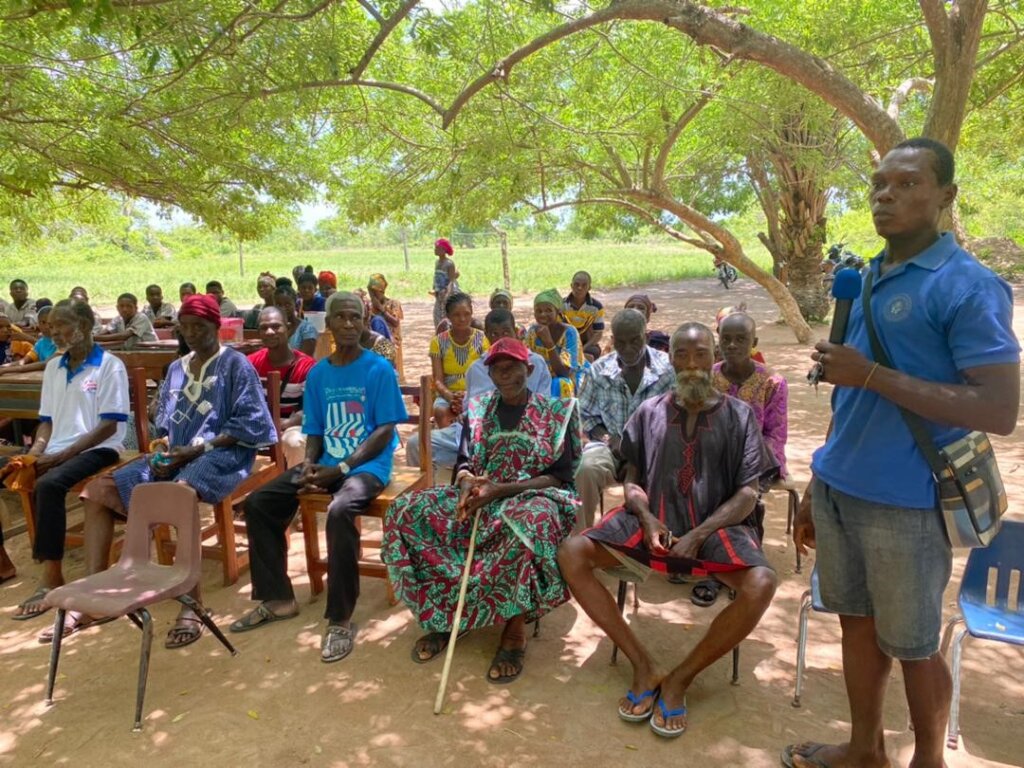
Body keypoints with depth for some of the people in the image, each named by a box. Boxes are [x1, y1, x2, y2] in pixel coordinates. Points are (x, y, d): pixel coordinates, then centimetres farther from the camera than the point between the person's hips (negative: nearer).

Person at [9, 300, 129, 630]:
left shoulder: (110, 366, -7)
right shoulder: (53, 367, 15)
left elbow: (108, 426, -12)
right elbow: (47, 420, 16)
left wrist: (61, 455, -17)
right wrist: (34, 453, -4)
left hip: (97, 448, -7)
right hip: (55, 450, 7)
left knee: (48, 485, -33)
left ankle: (51, 577, -24)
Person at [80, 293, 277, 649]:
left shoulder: (235, 364, -1)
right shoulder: (176, 369, 20)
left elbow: (249, 424, -10)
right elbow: (163, 424, 21)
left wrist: (195, 450, -15)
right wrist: (161, 450, -2)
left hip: (222, 453, -7)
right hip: (176, 455, 8)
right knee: (100, 489, -7)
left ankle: (191, 605, -34)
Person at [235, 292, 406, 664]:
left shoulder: (379, 369, -7)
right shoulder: (317, 373, 9)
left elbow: (385, 431, -12)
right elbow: (314, 431, 12)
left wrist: (341, 468, -19)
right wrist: (310, 462, -9)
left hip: (367, 465, -6)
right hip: (326, 463, 6)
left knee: (339, 511, -36)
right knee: (258, 503, -6)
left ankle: (340, 619, -21)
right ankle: (278, 598, 9)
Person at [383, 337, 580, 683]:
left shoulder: (554, 413, -2)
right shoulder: (477, 409, 11)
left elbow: (559, 478, -9)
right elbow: (463, 462, 9)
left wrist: (500, 489, -21)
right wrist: (466, 482, -17)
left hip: (531, 497, -4)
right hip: (480, 496, 5)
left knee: (531, 524, -42)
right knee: (407, 512, -18)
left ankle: (515, 629, -21)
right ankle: (442, 612, -5)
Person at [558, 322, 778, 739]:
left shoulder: (739, 415, 4)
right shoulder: (650, 411, 9)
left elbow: (747, 495, -2)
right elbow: (632, 481, 10)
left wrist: (699, 534, -16)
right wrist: (647, 519, -12)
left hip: (716, 527, -1)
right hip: (651, 521, 2)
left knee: (761, 583, -32)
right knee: (571, 554, -19)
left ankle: (680, 678, -11)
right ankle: (643, 665, -10)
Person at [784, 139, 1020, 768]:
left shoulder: (969, 287, -13)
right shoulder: (866, 279, 9)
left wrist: (872, 374, -22)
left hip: (905, 502, -7)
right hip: (840, 490, 7)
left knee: (913, 645, 11)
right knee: (857, 622, 18)